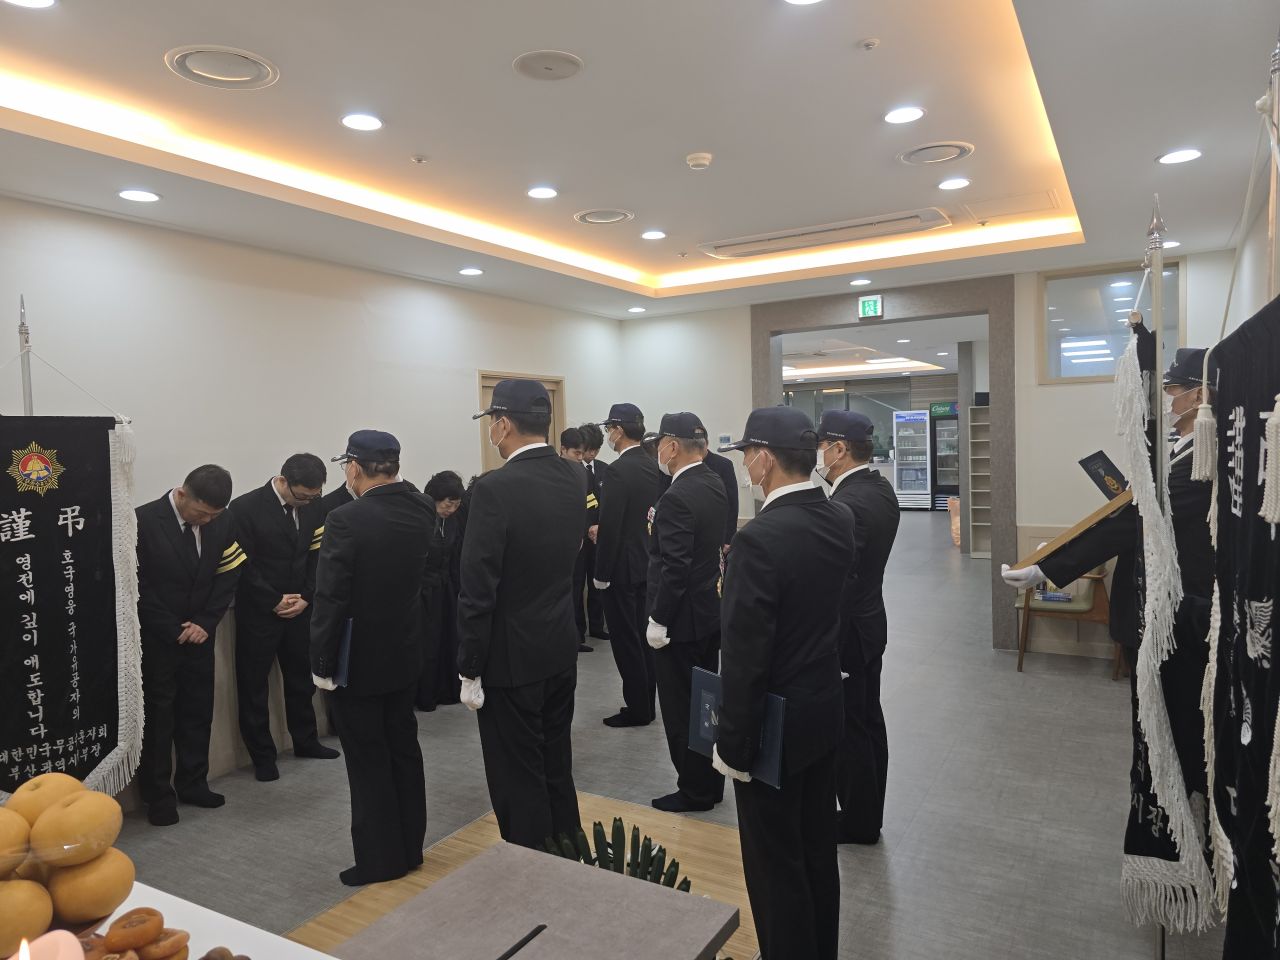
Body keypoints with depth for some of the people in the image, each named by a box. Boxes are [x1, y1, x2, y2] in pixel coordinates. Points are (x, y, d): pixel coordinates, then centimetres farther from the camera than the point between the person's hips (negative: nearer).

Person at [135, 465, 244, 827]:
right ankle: (158, 794, 15)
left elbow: (228, 576, 2)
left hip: (199, 633, 4)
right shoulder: (144, 521, -17)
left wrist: (205, 623, -8)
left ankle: (192, 783, 23)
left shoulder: (222, 523, -4)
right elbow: (139, 586, -15)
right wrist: (173, 630, -13)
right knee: (158, 714, 4)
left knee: (198, 709, 10)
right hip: (156, 636, -4)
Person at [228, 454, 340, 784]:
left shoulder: (313, 505, -2)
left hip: (299, 607, 5)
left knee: (302, 677, 15)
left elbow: (317, 554, 4)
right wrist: (275, 602, -14)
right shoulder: (245, 508, -15)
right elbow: (242, 566, -14)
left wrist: (306, 598, -6)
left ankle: (305, 740, 32)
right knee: (254, 684, 6)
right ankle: (263, 755, 19)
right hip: (258, 612, -4)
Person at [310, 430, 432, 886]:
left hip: (357, 661, -6)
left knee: (369, 761, 6)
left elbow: (330, 600, -21)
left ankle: (379, 860, 19)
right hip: (404, 653, 6)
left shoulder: (346, 520, -22)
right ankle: (409, 848, 30)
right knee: (404, 750, 17)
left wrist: (322, 663, -9)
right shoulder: (421, 511, -3)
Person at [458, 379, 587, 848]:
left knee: (519, 779, 8)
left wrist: (469, 670, -10)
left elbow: (478, 591, -19)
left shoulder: (494, 489, -21)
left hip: (511, 656, -7)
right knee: (557, 767, 21)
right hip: (562, 648, 7)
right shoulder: (576, 477, 0)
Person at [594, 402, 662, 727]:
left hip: (622, 566, -8)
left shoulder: (619, 470, -19)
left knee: (625, 639, 2)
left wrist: (601, 573, -13)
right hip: (648, 562, 8)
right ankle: (646, 703, 25)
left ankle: (636, 708, 10)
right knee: (643, 635, 15)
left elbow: (610, 526, -20)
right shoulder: (654, 466, 6)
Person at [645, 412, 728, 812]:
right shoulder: (714, 485, 5)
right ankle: (711, 783, 32)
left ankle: (695, 791, 19)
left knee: (680, 709, 6)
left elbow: (675, 568, -24)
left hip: (681, 619, -9)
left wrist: (658, 620, -16)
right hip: (711, 612, 9)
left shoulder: (676, 498, -23)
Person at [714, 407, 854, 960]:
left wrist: (732, 745, -14)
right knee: (818, 850, 23)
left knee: (776, 863, 11)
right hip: (825, 710, 8)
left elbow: (744, 658, -24)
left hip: (775, 725, -8)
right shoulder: (840, 520, -2)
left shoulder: (760, 539, -26)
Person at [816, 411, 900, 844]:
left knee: (848, 730, 6)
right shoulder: (880, 488, 4)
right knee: (868, 721, 20)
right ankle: (869, 815, 36)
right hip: (869, 622, 10)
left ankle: (857, 823, 23)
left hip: (844, 632, -10)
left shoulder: (848, 505, -26)